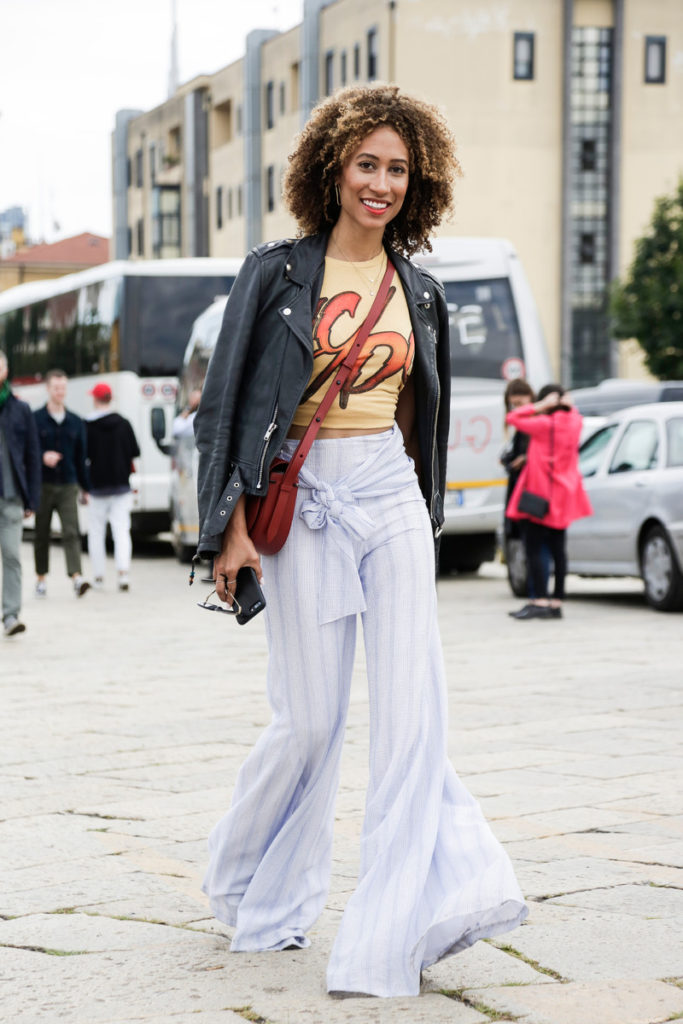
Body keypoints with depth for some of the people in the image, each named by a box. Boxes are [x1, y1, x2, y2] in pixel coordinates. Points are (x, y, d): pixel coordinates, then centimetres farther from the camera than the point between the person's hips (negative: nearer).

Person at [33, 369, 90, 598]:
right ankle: (41, 579, 20)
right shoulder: (35, 419, -1)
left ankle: (76, 577, -21)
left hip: (68, 486, 1)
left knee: (71, 532, -11)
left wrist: (84, 487, 14)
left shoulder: (76, 422, 10)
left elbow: (81, 456, 14)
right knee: (41, 534, 7)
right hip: (43, 485, -1)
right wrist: (43, 457, -24)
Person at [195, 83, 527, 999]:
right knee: (312, 717, 0)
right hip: (305, 502, -4)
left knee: (412, 706, -8)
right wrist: (234, 525, -8)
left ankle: (401, 922, -8)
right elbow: (231, 402, -3)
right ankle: (259, 891, 26)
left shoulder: (418, 290, 10)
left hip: (391, 498, 4)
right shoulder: (279, 274, -2)